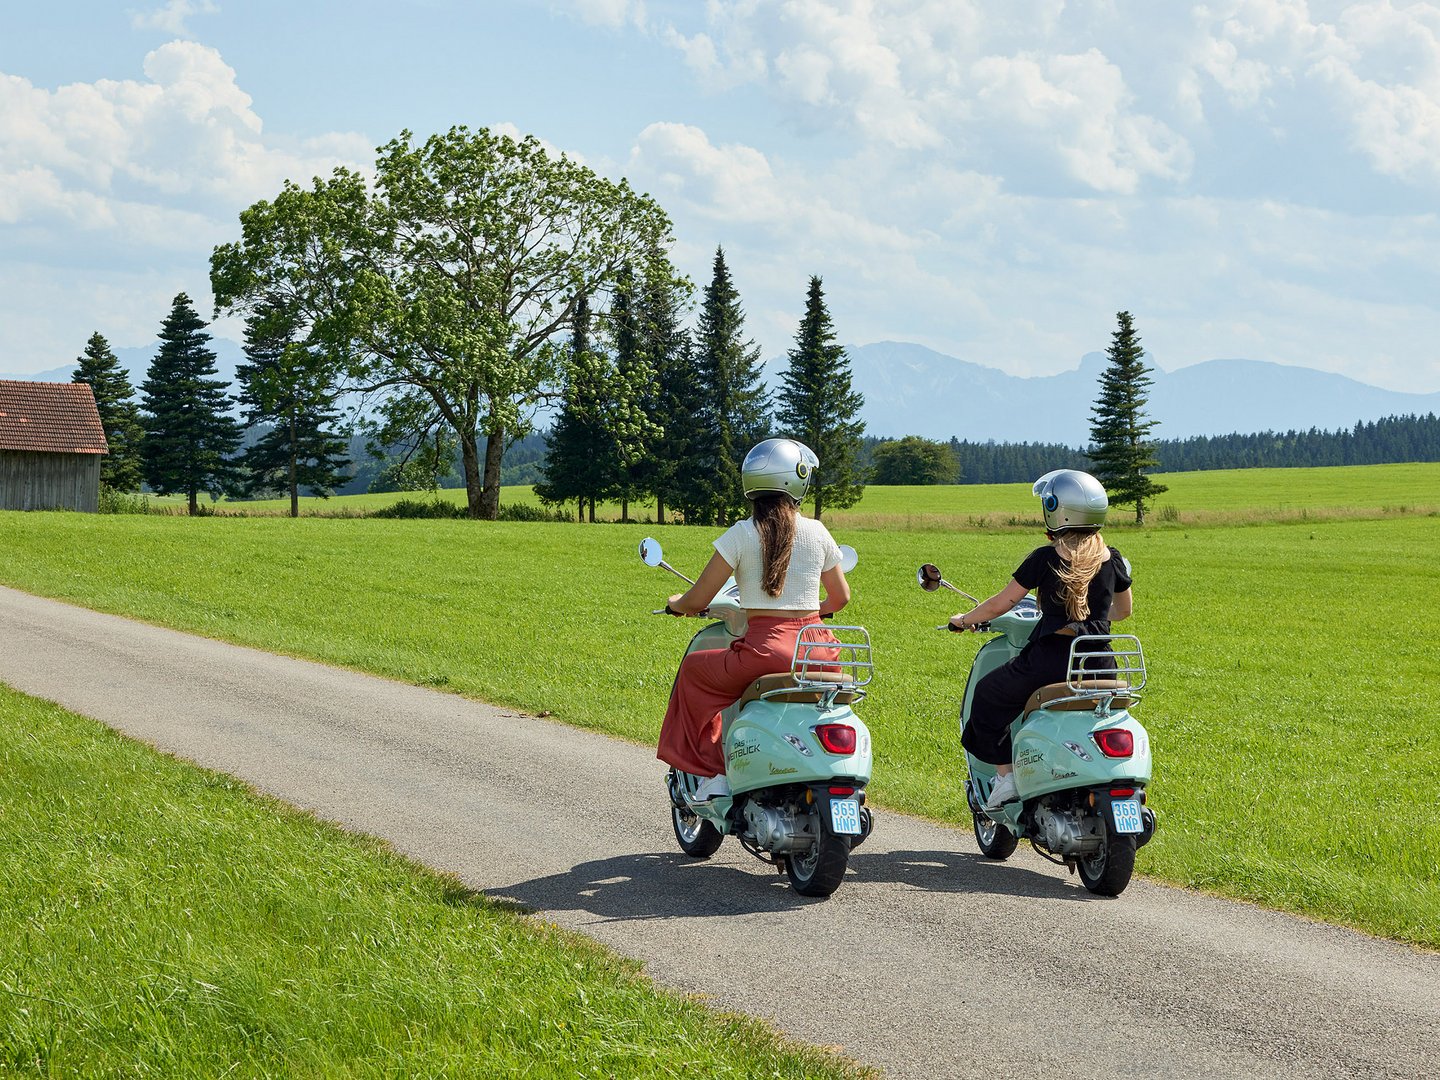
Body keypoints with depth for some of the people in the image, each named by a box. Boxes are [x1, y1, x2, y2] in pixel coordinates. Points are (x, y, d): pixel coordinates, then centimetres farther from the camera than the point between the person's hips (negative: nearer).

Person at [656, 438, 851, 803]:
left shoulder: (742, 534, -4)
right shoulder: (818, 533, 5)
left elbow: (696, 601, -1)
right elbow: (840, 597, 17)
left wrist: (677, 603, 23)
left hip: (765, 650, -4)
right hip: (815, 648, 4)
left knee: (694, 670, 22)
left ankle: (711, 771, 14)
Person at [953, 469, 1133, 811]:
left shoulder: (1045, 559, -6)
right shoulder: (1113, 560, 7)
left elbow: (1000, 604, 0)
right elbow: (1123, 610, 23)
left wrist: (964, 619, 17)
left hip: (1050, 659, -4)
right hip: (1098, 663, 4)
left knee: (989, 694, 19)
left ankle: (1004, 774, 13)